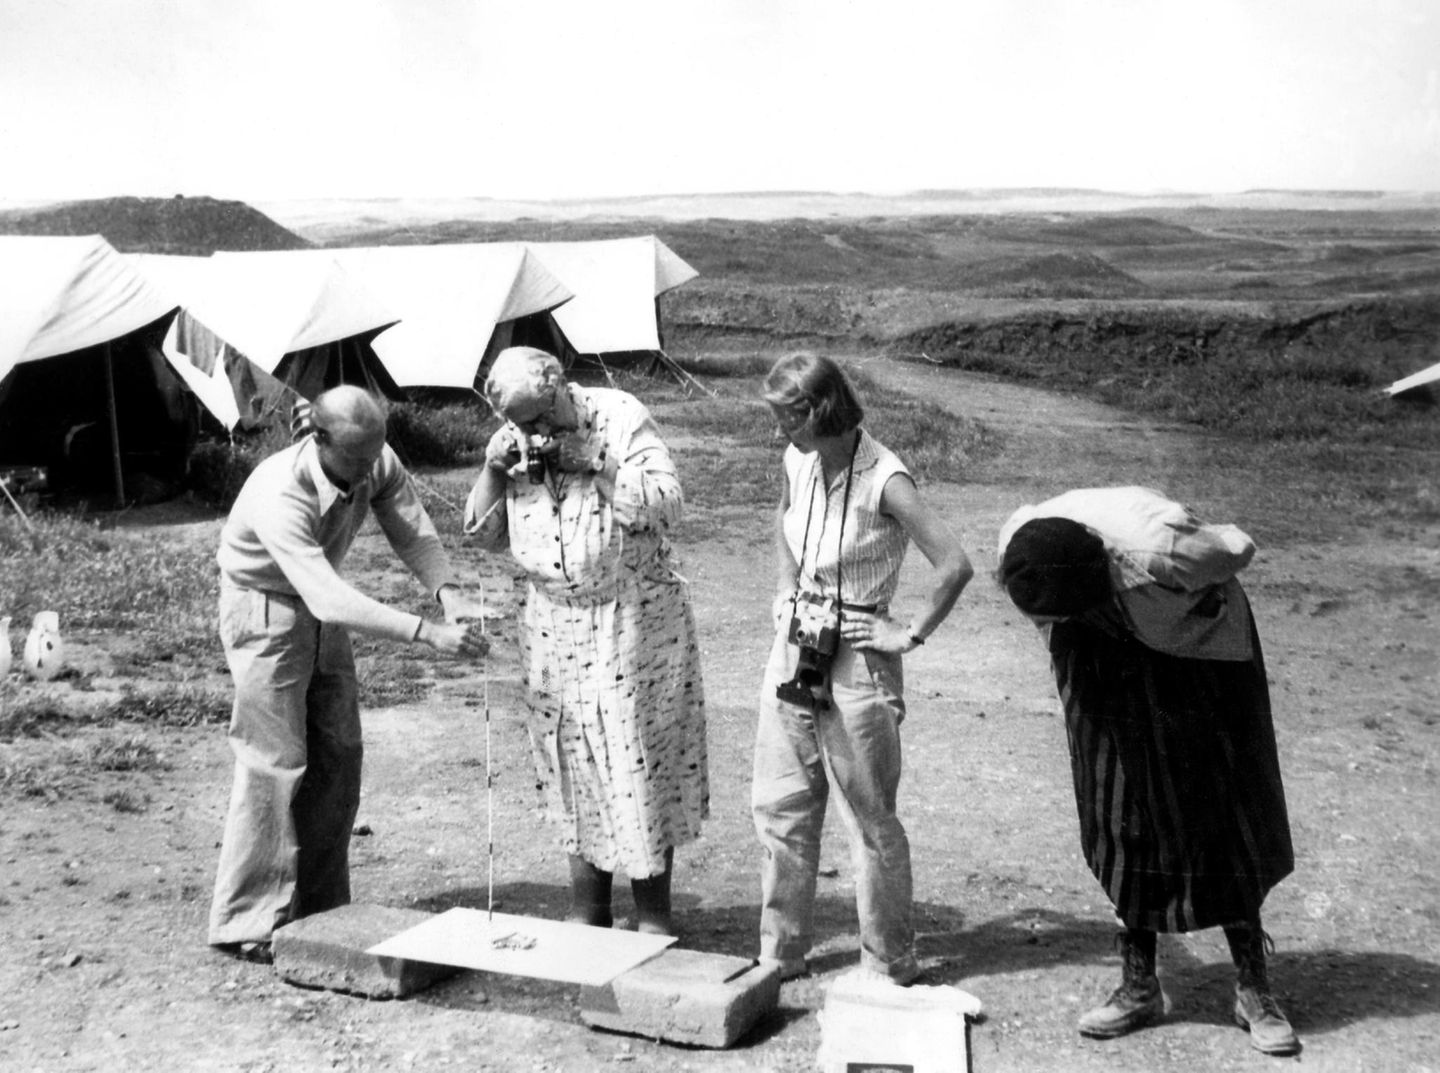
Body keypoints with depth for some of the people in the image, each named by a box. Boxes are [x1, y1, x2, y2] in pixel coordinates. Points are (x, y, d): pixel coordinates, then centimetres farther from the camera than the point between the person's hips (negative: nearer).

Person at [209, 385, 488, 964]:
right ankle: (247, 924, 1)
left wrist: (448, 591, -36)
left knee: (338, 758, 8)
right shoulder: (280, 496, -37)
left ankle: (320, 908, 18)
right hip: (265, 611, -7)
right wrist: (427, 632, -52)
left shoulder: (377, 465, -16)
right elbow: (328, 598, -46)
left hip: (321, 611, 7)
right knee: (276, 764, -9)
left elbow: (413, 533, -14)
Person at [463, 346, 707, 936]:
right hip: (553, 624, 4)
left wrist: (594, 464, -22)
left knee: (640, 758, -2)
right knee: (571, 762, 8)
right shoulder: (510, 443, 4)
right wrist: (492, 470, -9)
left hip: (633, 617, -4)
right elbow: (484, 535, 6)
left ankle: (653, 913, 11)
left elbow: (666, 503, -16)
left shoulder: (621, 417, -8)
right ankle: (588, 912, 20)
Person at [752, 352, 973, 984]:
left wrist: (911, 633, -15)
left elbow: (954, 565, -23)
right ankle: (780, 956, 28)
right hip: (794, 649, 7)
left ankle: (889, 969, 19)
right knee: (778, 808, 13)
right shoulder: (798, 461, 3)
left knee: (870, 819, 4)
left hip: (856, 660, -7)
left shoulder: (882, 480, -19)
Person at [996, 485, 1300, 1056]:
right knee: (1124, 819, 3)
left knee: (1221, 812, -1)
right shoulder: (1019, 548, -26)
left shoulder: (1158, 549, -41)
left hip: (1195, 641, -4)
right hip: (1106, 655, 4)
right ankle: (1138, 985, 13)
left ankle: (1253, 988, 11)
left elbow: (1238, 549, -21)